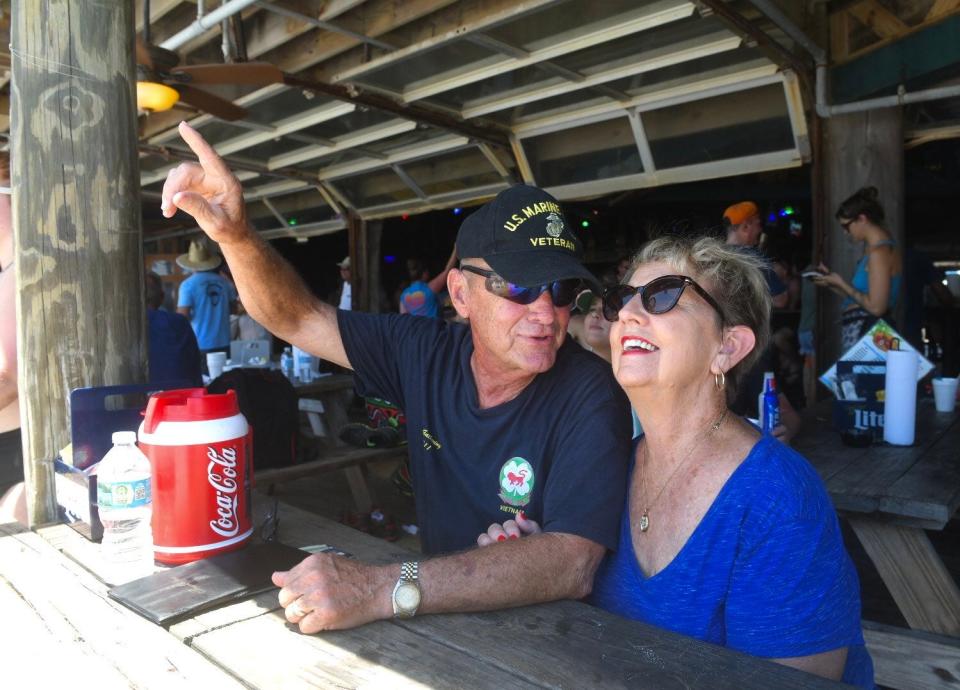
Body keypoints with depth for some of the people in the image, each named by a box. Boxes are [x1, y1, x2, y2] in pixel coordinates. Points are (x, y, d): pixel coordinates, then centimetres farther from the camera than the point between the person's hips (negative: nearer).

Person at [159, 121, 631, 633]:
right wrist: (236, 236, -20)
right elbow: (296, 319, 0)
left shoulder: (589, 396, -20)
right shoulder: (425, 353, -7)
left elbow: (573, 563, -30)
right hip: (439, 616, 4)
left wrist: (385, 589, -39)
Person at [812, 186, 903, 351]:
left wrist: (841, 283, -9)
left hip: (867, 333, -9)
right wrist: (832, 282, 12)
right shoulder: (873, 249, 18)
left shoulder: (880, 252, -11)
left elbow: (876, 307, -16)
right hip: (858, 331, 9)